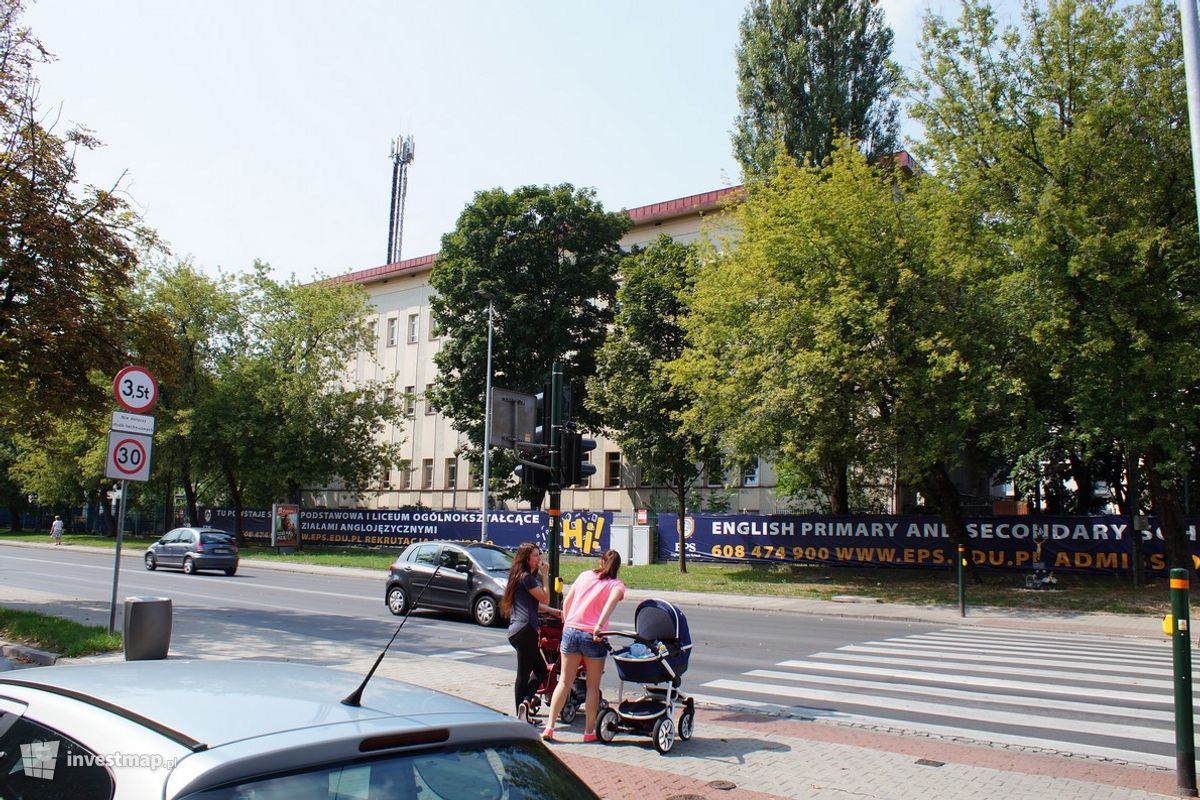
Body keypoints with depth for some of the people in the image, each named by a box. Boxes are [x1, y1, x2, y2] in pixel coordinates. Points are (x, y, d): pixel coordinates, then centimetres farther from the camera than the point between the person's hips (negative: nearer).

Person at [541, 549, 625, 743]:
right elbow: (611, 602, -19)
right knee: (593, 686, 11)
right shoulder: (616, 585, 3)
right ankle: (589, 731, 15)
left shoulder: (585, 575, 13)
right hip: (593, 637, -3)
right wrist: (599, 626, -28)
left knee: (564, 682, 12)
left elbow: (566, 602, 15)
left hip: (570, 631, 3)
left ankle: (549, 727, 8)